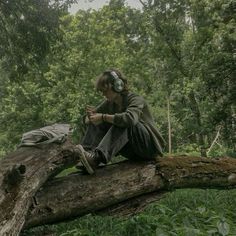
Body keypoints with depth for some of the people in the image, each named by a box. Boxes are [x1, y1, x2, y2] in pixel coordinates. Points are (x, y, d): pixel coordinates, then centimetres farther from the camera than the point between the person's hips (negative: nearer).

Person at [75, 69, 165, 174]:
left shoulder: (136, 99, -17)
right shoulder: (109, 103, 4)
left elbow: (130, 118, -40)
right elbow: (87, 119, 5)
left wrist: (103, 117, -31)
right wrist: (91, 117, -20)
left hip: (150, 147, -6)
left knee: (124, 123, -33)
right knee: (98, 124, -8)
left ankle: (97, 157, -47)